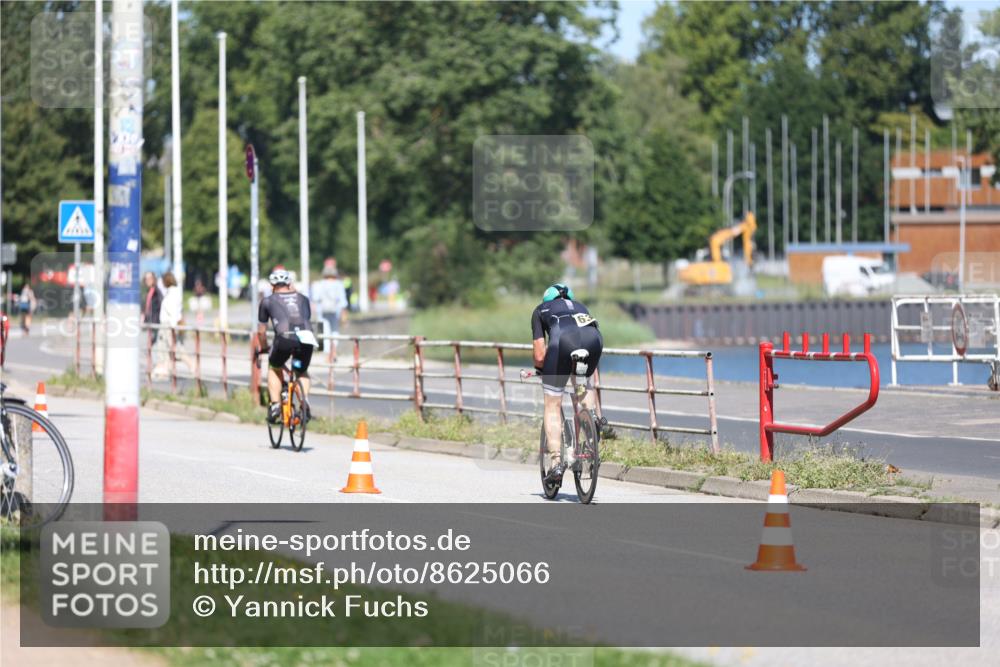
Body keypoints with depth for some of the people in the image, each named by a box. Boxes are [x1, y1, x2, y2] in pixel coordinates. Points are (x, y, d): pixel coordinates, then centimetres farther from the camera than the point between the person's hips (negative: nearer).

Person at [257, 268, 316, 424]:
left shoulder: (268, 301, 24)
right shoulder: (303, 299, 30)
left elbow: (261, 331, 32)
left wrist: (263, 349, 49)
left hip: (285, 338, -2)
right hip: (307, 338, 2)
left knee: (274, 368, 28)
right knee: (302, 372, 27)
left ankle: (275, 405, 14)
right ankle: (305, 401, 2)